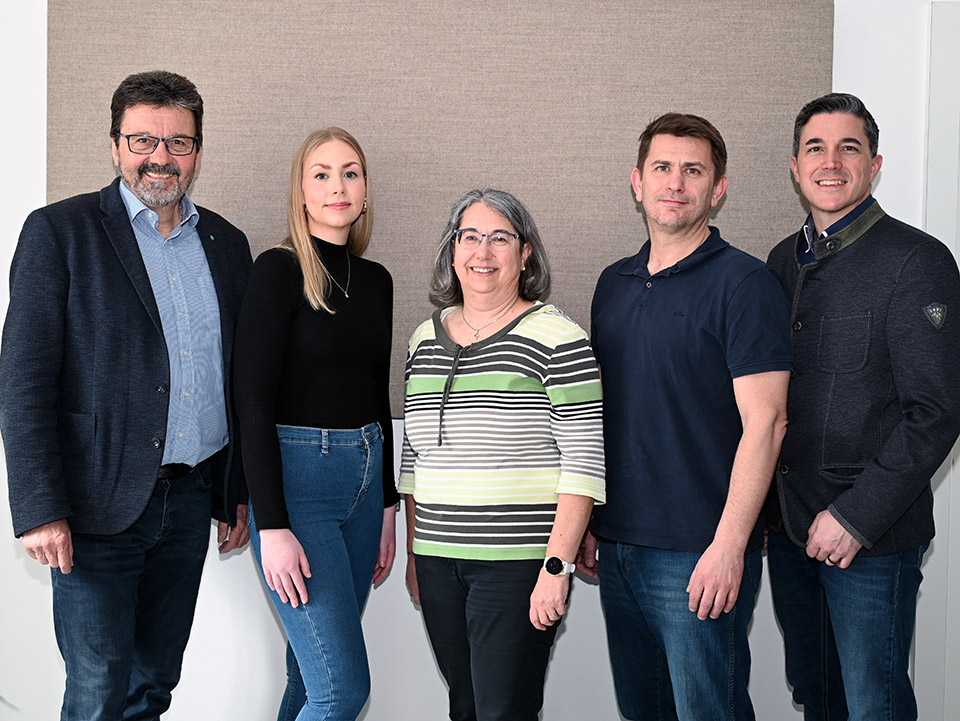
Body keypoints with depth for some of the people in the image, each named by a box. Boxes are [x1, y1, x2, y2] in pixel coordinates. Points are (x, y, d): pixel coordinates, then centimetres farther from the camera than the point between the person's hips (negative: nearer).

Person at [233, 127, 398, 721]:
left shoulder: (376, 280, 11)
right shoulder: (280, 270, -9)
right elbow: (253, 400, -14)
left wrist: (387, 503, 17)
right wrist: (273, 526, -19)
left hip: (364, 478, 7)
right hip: (294, 477, -6)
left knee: (316, 670, 12)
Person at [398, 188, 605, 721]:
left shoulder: (556, 337, -8)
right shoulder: (426, 338, 11)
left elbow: (584, 460, -11)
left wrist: (558, 566, -15)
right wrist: (414, 552, 15)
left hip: (519, 564, -5)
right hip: (438, 559, 6)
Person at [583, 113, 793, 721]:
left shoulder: (744, 283, -9)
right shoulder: (614, 284, 12)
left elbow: (765, 423, -14)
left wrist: (729, 545, -19)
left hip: (700, 555, -6)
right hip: (618, 546, 7)